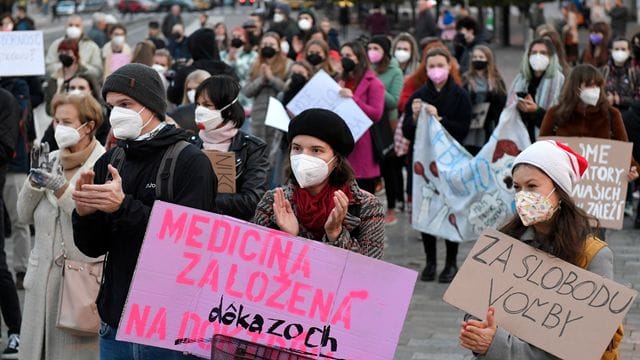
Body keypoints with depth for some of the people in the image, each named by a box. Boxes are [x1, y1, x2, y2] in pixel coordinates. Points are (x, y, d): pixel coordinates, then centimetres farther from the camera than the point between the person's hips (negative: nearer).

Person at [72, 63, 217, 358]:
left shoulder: (190, 162, -9)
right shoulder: (110, 162, 7)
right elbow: (94, 247, 9)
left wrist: (124, 206, -25)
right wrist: (85, 214, -12)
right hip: (115, 322, 5)